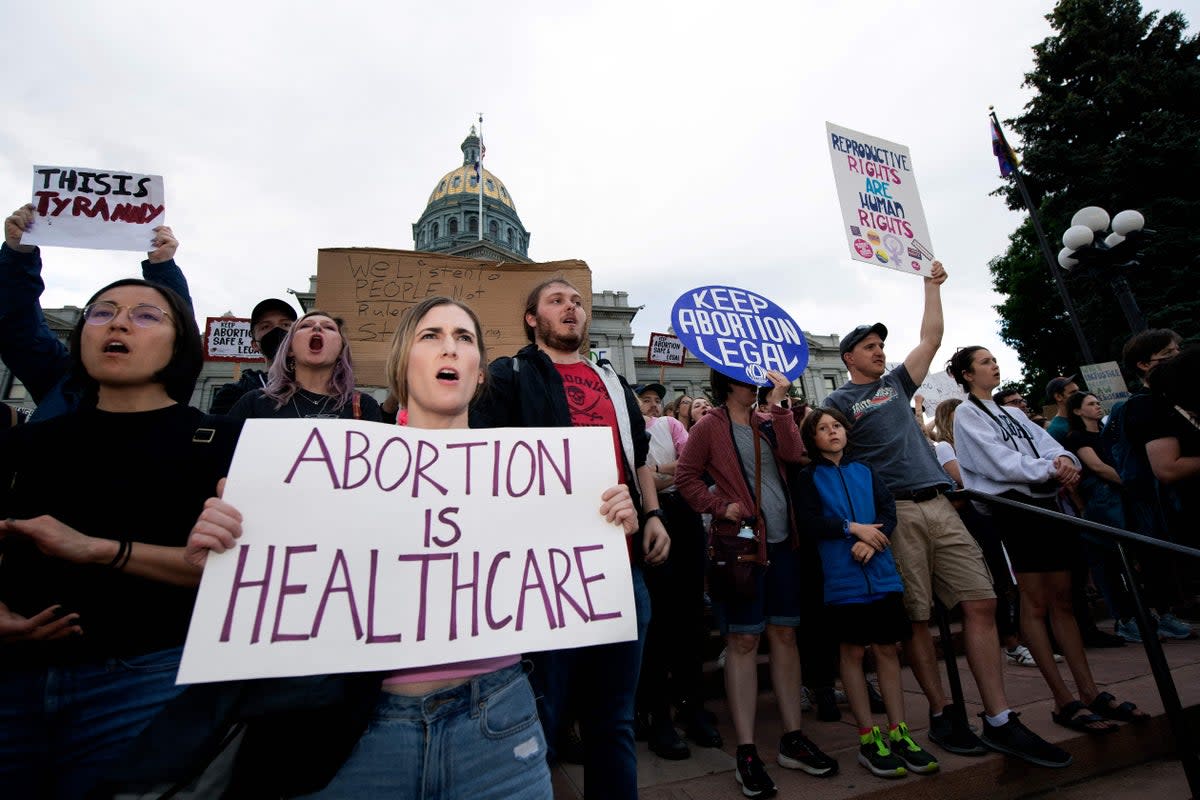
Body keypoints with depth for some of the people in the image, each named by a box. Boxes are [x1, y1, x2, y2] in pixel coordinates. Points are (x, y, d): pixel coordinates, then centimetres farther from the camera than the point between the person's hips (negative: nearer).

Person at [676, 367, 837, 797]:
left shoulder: (767, 422, 12)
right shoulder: (710, 426, -3)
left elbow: (794, 453, -5)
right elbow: (685, 476, -4)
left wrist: (778, 404, -7)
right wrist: (720, 505, -14)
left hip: (780, 540, 6)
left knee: (784, 633, 12)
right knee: (743, 639, 0)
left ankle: (792, 738, 26)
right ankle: (746, 752, 12)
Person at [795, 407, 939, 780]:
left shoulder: (864, 471, 13)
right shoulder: (809, 476, 3)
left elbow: (889, 510, 3)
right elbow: (811, 521, -8)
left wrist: (872, 539, -14)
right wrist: (853, 528, -14)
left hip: (880, 571, 3)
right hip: (842, 576, -3)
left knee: (887, 649, 7)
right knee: (853, 651, 5)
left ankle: (898, 734, 19)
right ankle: (868, 738, 15)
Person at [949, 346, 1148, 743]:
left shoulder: (1011, 413, 20)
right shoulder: (967, 414, -3)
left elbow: (1046, 442, 8)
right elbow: (1000, 462, -13)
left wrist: (1065, 459, -12)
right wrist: (1050, 469, -15)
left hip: (1045, 502, 7)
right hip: (1013, 506, -7)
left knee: (1062, 600, 10)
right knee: (1036, 604, -2)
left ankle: (1090, 692, 19)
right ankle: (1064, 702, 5)